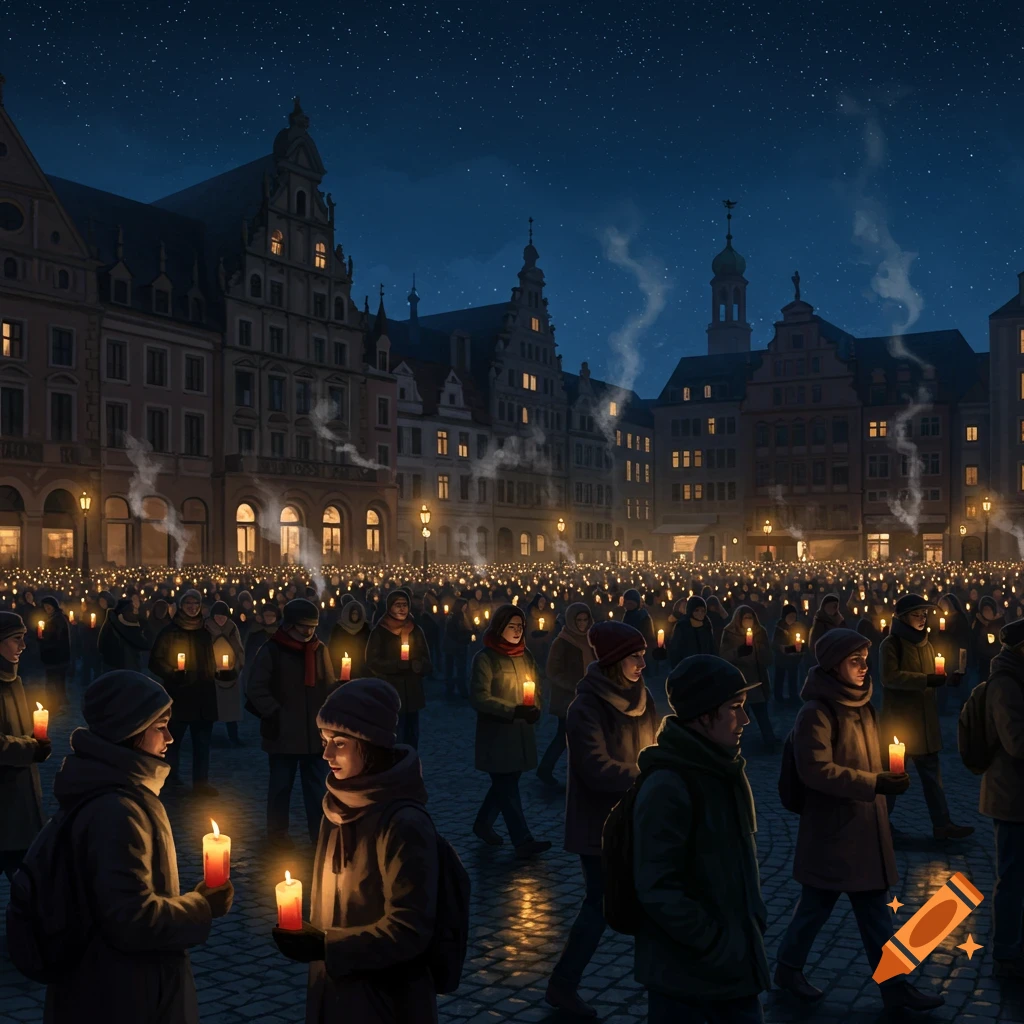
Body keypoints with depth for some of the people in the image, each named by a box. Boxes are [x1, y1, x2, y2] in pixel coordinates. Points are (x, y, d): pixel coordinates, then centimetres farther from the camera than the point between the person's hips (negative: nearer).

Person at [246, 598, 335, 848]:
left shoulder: (319, 649, 6)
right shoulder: (271, 650, -8)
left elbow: (331, 685, 14)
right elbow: (255, 688, -9)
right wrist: (275, 714, -13)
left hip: (315, 732, 4)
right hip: (283, 732, -4)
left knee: (316, 785, 8)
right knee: (281, 784, 8)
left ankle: (319, 831, 16)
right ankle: (277, 831, 22)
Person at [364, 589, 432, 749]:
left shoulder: (416, 631, 9)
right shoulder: (379, 632, -2)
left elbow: (426, 662, 9)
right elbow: (372, 663, -7)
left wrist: (414, 665, -14)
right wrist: (398, 665, -17)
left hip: (412, 694, 4)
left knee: (411, 737, 7)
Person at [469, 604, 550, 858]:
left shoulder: (525, 655, 10)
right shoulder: (485, 658, -10)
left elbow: (536, 687, 18)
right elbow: (479, 698, -17)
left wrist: (535, 710, -4)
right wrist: (515, 710, -23)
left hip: (522, 732, 7)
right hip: (496, 735, -6)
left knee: (505, 783, 13)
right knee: (507, 786, -4)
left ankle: (483, 824, 32)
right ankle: (523, 841, -2)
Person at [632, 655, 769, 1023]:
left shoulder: (726, 771, 5)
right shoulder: (667, 787, -23)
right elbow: (658, 890, -24)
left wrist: (755, 919, 8)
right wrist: (716, 946, -18)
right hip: (683, 972, -8)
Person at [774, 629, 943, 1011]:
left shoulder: (859, 704, 8)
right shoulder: (817, 712, -18)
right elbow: (816, 771, -25)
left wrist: (887, 778, 3)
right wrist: (874, 783, -26)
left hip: (865, 826, 8)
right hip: (831, 830, -8)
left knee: (875, 907, 12)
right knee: (817, 904, 7)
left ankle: (893, 985, 20)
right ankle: (788, 967, 26)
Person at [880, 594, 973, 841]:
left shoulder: (925, 643, 13)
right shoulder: (891, 643, -11)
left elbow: (930, 678, 18)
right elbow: (890, 677, -23)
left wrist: (945, 678, -5)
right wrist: (928, 680, -29)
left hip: (924, 719, 7)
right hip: (899, 719, -7)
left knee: (931, 772, 8)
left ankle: (941, 824, 13)